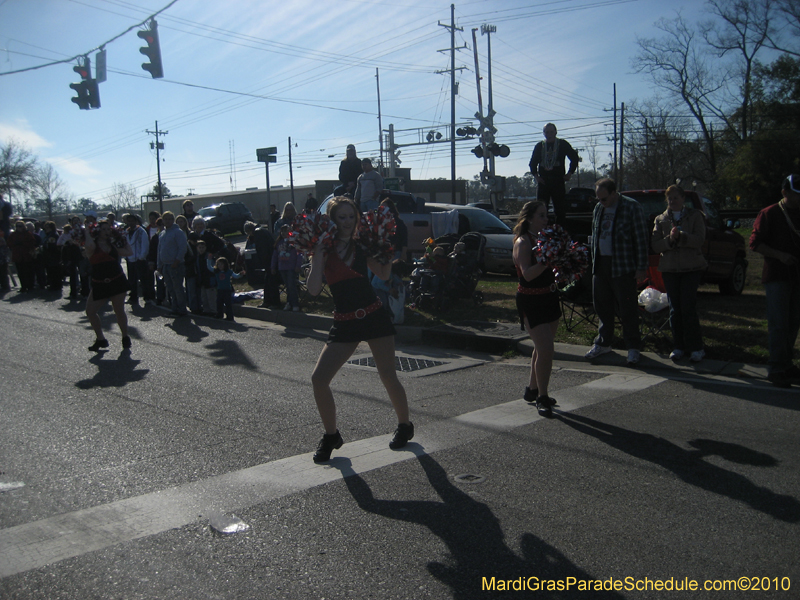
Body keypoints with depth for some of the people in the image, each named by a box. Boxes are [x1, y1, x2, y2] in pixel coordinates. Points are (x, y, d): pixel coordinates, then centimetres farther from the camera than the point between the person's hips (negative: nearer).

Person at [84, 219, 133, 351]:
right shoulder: (94, 245, -2)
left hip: (117, 282, 2)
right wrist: (88, 233, -10)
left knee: (119, 311, 3)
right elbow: (89, 246, -26)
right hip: (99, 284, -1)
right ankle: (100, 339, 12)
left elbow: (129, 252, 11)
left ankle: (125, 337, 20)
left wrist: (123, 239, 17)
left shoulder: (113, 245, 11)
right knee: (90, 311, -3)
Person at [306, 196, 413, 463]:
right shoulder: (323, 250, -2)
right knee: (318, 379, -8)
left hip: (374, 317, 0)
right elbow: (313, 289, -16)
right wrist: (318, 255, -18)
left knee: (389, 378, 3)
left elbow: (383, 274, 17)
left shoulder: (362, 246, 4)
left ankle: (405, 425, 29)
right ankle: (331, 436, 13)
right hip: (344, 324, 0)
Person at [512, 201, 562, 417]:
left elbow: (553, 268, 15)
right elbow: (527, 273, -25)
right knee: (546, 349, -12)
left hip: (549, 298, 8)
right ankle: (542, 398, 0)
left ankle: (532, 390, 30)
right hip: (530, 301, -8)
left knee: (542, 348, 15)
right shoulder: (523, 242, -13)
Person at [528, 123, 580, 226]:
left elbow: (575, 158, 9)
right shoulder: (539, 146, 12)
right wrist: (536, 176, 4)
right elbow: (533, 163, 18)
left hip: (558, 181, -2)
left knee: (560, 209, -2)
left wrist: (569, 174, 1)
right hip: (543, 182, 2)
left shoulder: (563, 144, 6)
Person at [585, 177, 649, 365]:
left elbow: (641, 239, -8)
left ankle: (633, 347, 11)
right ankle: (603, 343, 27)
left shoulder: (632, 207, -8)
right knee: (602, 307, 13)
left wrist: (642, 267, -11)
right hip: (601, 265, 6)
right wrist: (594, 261, 13)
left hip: (623, 267, -6)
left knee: (628, 309, 0)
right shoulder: (598, 209, 11)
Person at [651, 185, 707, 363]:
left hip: (691, 268, -3)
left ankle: (696, 348, 0)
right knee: (675, 309, 3)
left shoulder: (695, 216, 6)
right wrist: (669, 240, -15)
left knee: (688, 308, -8)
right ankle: (680, 347, 12)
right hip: (669, 269, 3)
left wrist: (680, 236, -19)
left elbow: (699, 240, -7)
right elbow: (655, 244, 2)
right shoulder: (661, 219, 12)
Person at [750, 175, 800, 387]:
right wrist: (779, 255, -17)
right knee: (778, 324, -7)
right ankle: (776, 369, -3)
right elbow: (755, 243, -6)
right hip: (776, 276, -6)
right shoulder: (769, 214, -2)